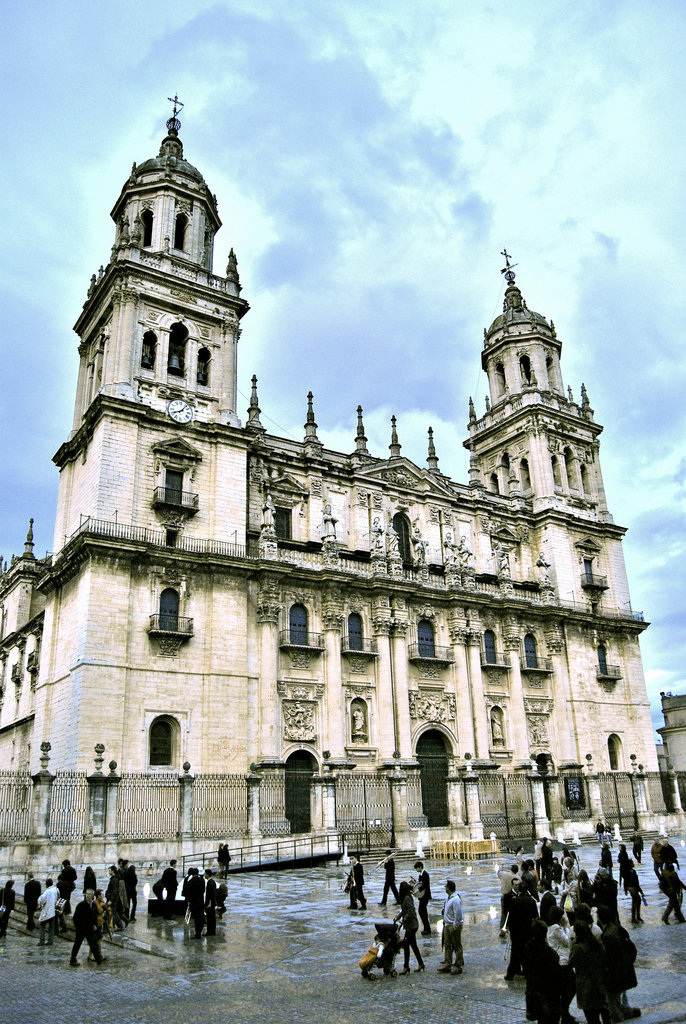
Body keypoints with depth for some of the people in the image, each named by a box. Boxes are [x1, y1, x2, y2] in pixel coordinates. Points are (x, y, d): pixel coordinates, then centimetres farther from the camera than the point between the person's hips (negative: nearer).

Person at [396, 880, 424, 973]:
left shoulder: (407, 898, -19)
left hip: (411, 926, -10)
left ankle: (406, 967, 2)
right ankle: (420, 964, 26)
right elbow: (404, 910, 21)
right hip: (410, 925, 10)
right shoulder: (405, 897, 10)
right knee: (413, 944, 16)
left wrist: (403, 920, -23)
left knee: (406, 945, -4)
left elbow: (411, 911, -28)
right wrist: (397, 918, 14)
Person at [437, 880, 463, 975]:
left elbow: (458, 915, -24)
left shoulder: (455, 899, -24)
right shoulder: (449, 897, 8)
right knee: (447, 946, 14)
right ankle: (447, 964, 22)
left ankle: (459, 966, 13)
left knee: (457, 946, 3)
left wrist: (454, 927, -19)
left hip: (454, 926, -10)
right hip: (447, 925, 10)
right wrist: (445, 922, 16)